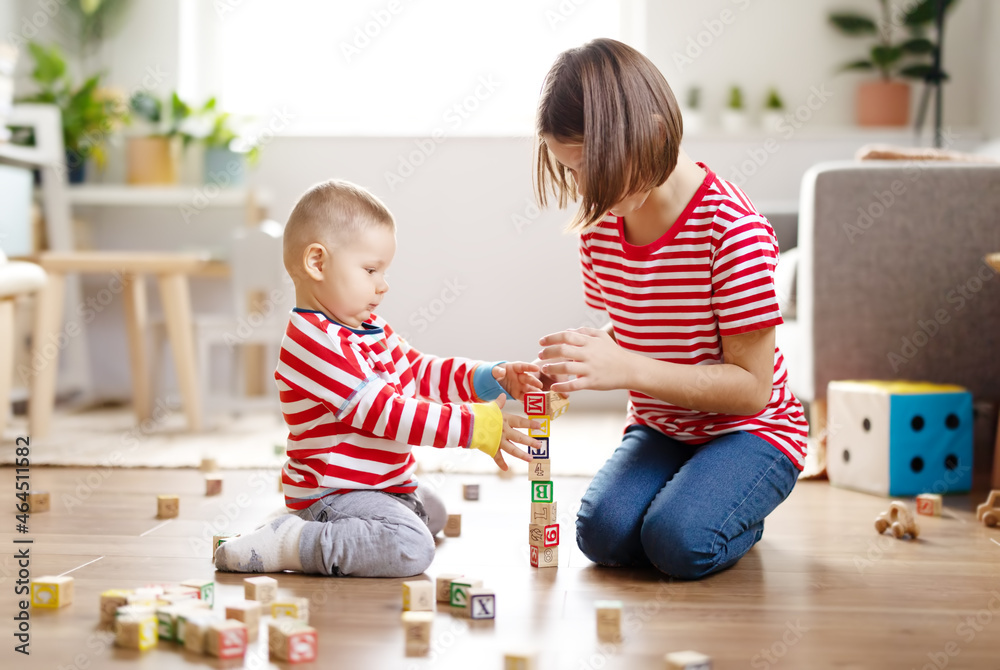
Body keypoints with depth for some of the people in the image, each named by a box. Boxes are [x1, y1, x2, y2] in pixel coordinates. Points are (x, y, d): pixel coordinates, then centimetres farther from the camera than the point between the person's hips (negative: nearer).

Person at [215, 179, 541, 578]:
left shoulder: (368, 328, 8)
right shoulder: (315, 344, -26)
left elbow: (420, 372, 13)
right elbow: (387, 414, -29)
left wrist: (493, 378, -2)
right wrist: (476, 427, -28)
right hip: (334, 493, -11)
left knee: (432, 513, 33)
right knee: (410, 547, -32)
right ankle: (288, 544, -20)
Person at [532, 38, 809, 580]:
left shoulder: (733, 229, -24)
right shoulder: (599, 224, -4)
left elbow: (751, 386, -23)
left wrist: (626, 369, -31)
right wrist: (584, 358, -12)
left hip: (749, 429, -5)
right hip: (658, 427, 5)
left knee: (680, 542, -28)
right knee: (603, 533, -20)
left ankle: (742, 513, 7)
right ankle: (691, 491, 12)